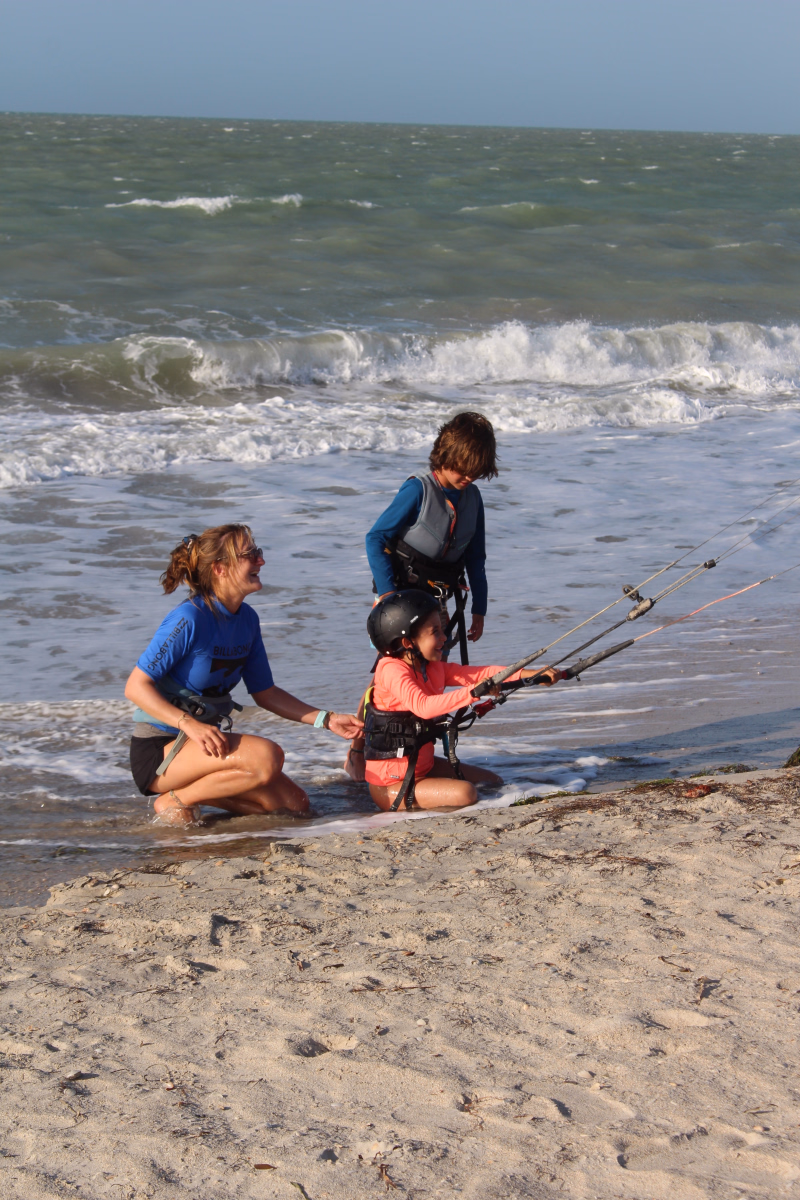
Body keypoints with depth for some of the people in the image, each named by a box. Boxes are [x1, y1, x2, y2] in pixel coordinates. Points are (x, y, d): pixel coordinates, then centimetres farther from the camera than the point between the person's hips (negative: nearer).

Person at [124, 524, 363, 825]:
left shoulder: (247, 620, 4)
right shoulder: (189, 619, -20)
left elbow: (265, 692, 14)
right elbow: (136, 685, -20)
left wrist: (327, 719, 5)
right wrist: (189, 724, -32)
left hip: (207, 741, 8)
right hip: (158, 751, -8)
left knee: (295, 805, 1)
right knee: (267, 755, -29)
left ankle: (196, 789, 12)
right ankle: (175, 801, -11)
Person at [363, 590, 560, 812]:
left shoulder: (434, 669, 6)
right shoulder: (392, 670, -21)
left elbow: (479, 674, -1)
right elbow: (423, 706, -37)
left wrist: (533, 675, -13)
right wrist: (473, 692, -46)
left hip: (423, 765, 10)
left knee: (494, 783, 17)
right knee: (464, 794, -27)